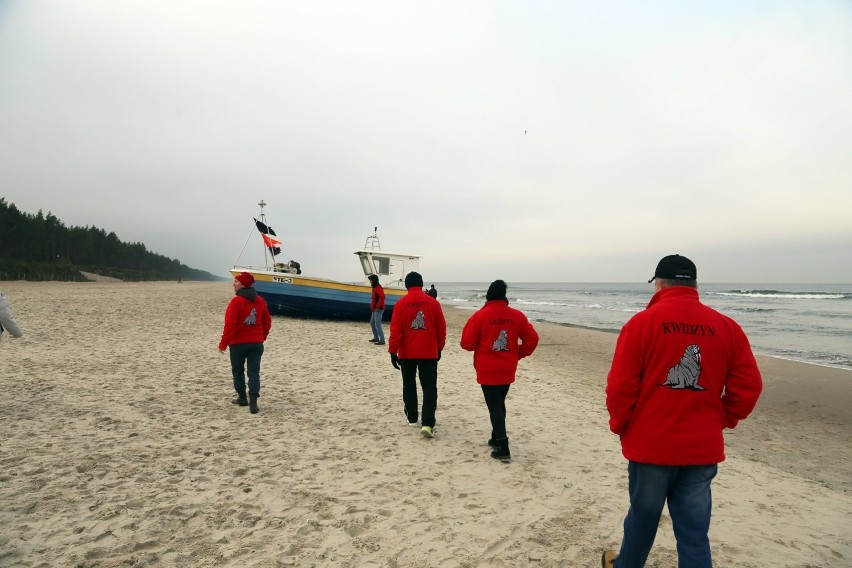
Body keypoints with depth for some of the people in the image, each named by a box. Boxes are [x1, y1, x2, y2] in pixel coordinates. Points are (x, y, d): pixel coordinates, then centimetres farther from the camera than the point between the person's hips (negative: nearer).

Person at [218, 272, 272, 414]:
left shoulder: (236, 301, -13)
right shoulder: (260, 301, 6)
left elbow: (230, 325, -16)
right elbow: (267, 322, 11)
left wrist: (223, 344, -10)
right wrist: (262, 337, 24)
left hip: (238, 343, -4)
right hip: (256, 343, 4)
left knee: (238, 371, 15)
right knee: (254, 372, 2)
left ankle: (242, 398, 25)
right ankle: (253, 402, -9)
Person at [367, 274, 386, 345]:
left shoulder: (378, 288, -15)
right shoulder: (375, 287, 16)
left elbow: (382, 297, -30)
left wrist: (378, 306, -26)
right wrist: (372, 305, 15)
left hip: (378, 309, -11)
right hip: (374, 309, 11)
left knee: (377, 324, -10)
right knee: (372, 323, 17)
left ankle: (382, 340, -9)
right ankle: (376, 338, 27)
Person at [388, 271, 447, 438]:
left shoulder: (401, 303, -7)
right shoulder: (433, 302, -2)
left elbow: (395, 330, -10)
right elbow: (441, 328, 3)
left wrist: (393, 351, -4)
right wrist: (439, 348, 15)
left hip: (407, 353, 0)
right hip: (429, 353, 0)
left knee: (409, 386, 16)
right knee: (429, 388, 2)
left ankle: (412, 418, 27)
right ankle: (427, 424, -9)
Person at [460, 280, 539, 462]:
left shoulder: (480, 315, -13)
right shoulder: (517, 315, -1)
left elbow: (467, 343, -10)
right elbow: (532, 338, 0)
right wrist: (518, 354, 10)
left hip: (487, 370, -4)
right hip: (507, 370, 4)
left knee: (494, 406, -1)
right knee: (499, 404, 21)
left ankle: (503, 448, -6)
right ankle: (496, 438, 32)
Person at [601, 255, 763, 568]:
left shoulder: (642, 322, -11)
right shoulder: (727, 327, 0)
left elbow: (621, 385, -12)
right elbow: (749, 386, 0)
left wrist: (619, 426, 3)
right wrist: (721, 420, 14)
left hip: (650, 444, -2)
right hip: (702, 448, 3)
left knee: (642, 517, 17)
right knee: (694, 530, 12)